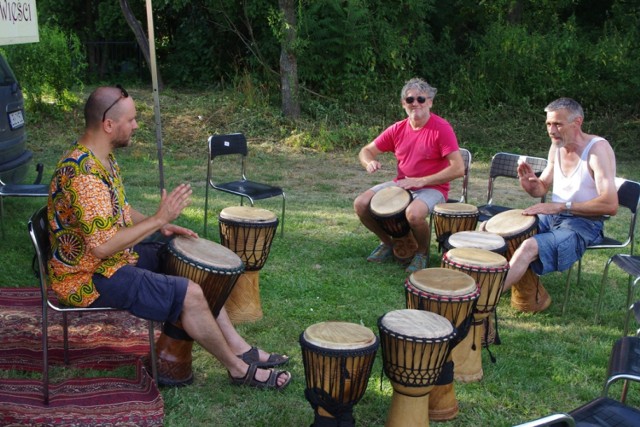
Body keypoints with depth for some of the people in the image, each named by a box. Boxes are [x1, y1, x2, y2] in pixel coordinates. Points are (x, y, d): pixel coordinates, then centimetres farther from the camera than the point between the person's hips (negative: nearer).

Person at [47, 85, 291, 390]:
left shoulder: (102, 157, 5)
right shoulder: (84, 173, -28)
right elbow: (102, 247, -32)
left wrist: (159, 225, 3)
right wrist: (158, 219, -26)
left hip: (116, 258, 11)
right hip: (89, 279, -10)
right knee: (189, 294, -16)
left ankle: (240, 348, 13)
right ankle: (239, 368, 3)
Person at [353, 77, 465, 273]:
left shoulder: (441, 129, -15)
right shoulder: (397, 129, 2)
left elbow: (458, 169, -20)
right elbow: (366, 151, 10)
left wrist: (421, 181, -22)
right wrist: (369, 162, -16)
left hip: (432, 188, -5)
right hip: (400, 184, 6)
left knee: (413, 213, -37)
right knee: (361, 204, -12)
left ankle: (422, 253, -4)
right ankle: (387, 243, 14)